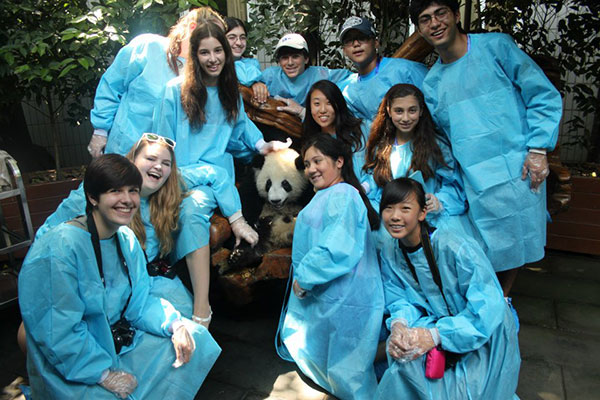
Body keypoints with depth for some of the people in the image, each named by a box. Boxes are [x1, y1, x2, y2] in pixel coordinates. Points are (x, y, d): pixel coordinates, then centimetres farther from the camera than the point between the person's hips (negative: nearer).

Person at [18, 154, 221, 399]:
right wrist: (104, 374, -22)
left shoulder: (126, 239, -1)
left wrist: (175, 324, -15)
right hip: (69, 372, -7)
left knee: (196, 339, 1)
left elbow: (139, 302, 1)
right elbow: (58, 332, -24)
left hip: (121, 345, 7)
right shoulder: (59, 249, -25)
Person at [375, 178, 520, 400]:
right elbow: (401, 301, -1)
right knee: (401, 350, -21)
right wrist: (398, 324, -25)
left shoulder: (458, 248, -27)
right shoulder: (390, 256, -5)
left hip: (484, 337, -4)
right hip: (439, 325, 5)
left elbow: (488, 308, -26)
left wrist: (436, 335, -32)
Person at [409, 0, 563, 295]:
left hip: (518, 171, -2)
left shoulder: (495, 46, 1)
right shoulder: (431, 83, 9)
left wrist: (538, 149, -9)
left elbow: (545, 96, 1)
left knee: (513, 245, 9)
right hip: (473, 184, 2)